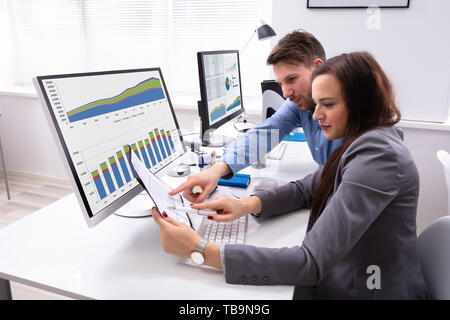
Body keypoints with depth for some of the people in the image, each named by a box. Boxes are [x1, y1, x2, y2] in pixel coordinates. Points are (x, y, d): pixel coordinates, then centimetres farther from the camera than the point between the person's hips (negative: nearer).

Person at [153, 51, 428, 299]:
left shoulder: (378, 157, -26)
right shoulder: (367, 142, 5)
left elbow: (311, 263, -32)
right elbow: (307, 188, 7)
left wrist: (201, 251, -33)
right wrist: (248, 204, -12)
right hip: (338, 279, 8)